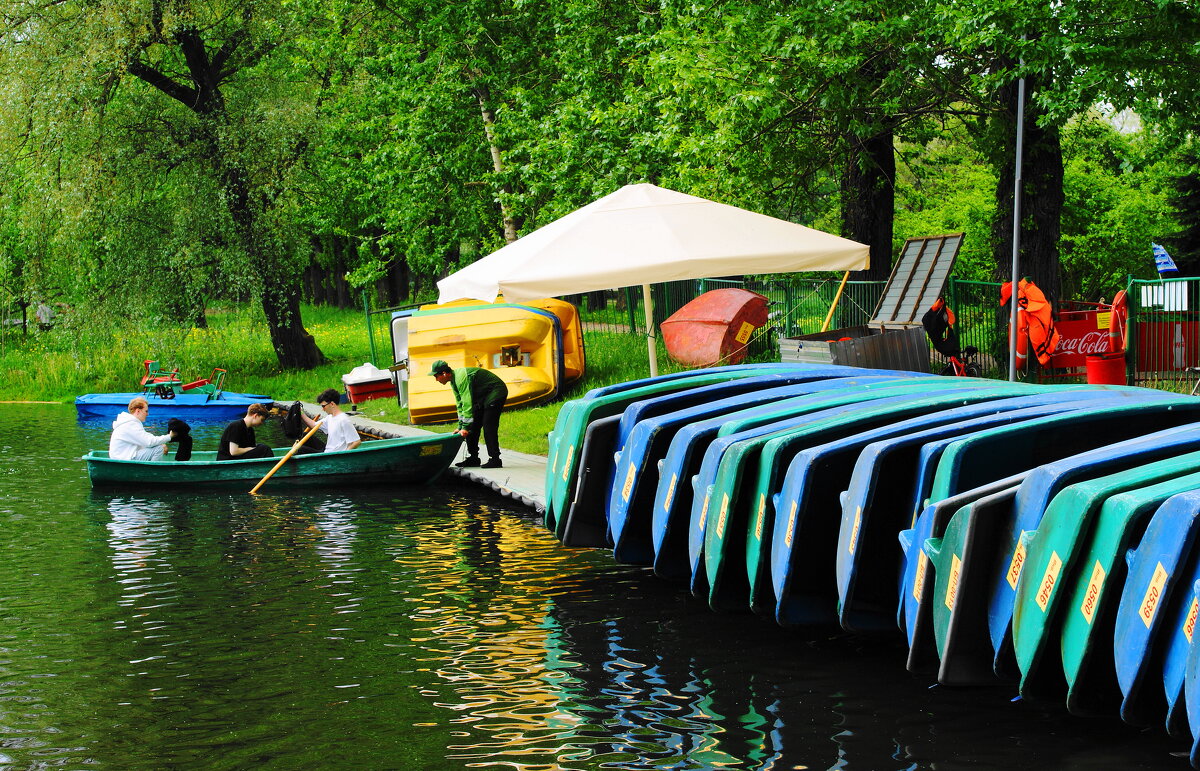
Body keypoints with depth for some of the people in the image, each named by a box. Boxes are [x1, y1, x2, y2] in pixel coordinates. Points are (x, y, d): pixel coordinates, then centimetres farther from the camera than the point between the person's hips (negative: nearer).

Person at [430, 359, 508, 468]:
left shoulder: (462, 377, -28)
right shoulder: (454, 381, 4)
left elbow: (467, 403, -31)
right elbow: (460, 404, 9)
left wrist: (466, 427, -30)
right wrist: (461, 427, 4)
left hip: (495, 393, -10)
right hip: (482, 396, 10)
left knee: (488, 427, -17)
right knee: (473, 427, 8)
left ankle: (495, 460, -16)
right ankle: (473, 458, 13)